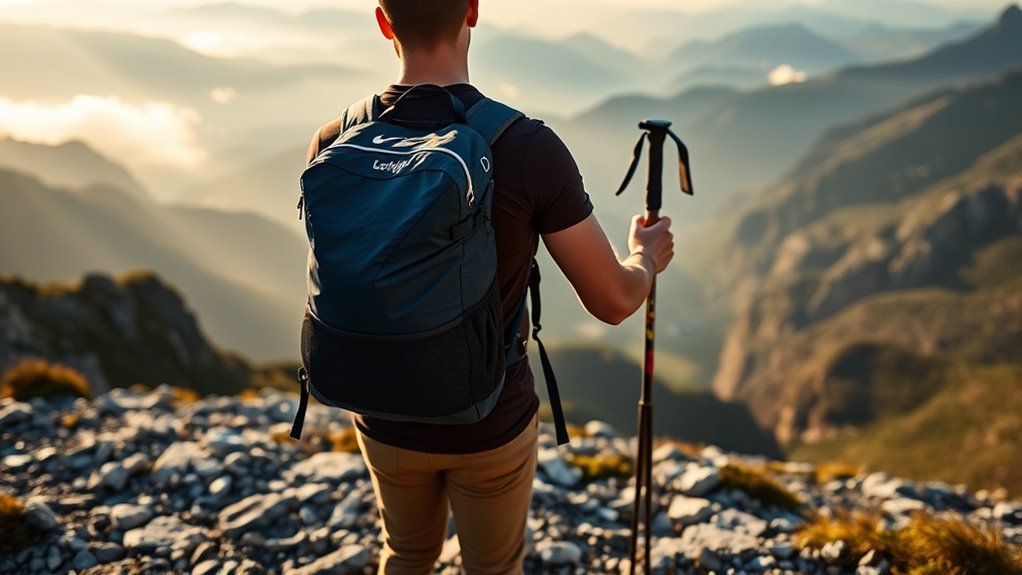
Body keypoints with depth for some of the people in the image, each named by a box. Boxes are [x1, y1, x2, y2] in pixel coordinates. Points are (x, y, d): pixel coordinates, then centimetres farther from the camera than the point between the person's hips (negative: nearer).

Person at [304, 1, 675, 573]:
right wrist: (647, 257, 8)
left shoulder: (335, 145, -14)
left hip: (387, 422, 3)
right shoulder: (530, 148, -23)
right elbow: (613, 301, -14)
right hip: (490, 427, -2)